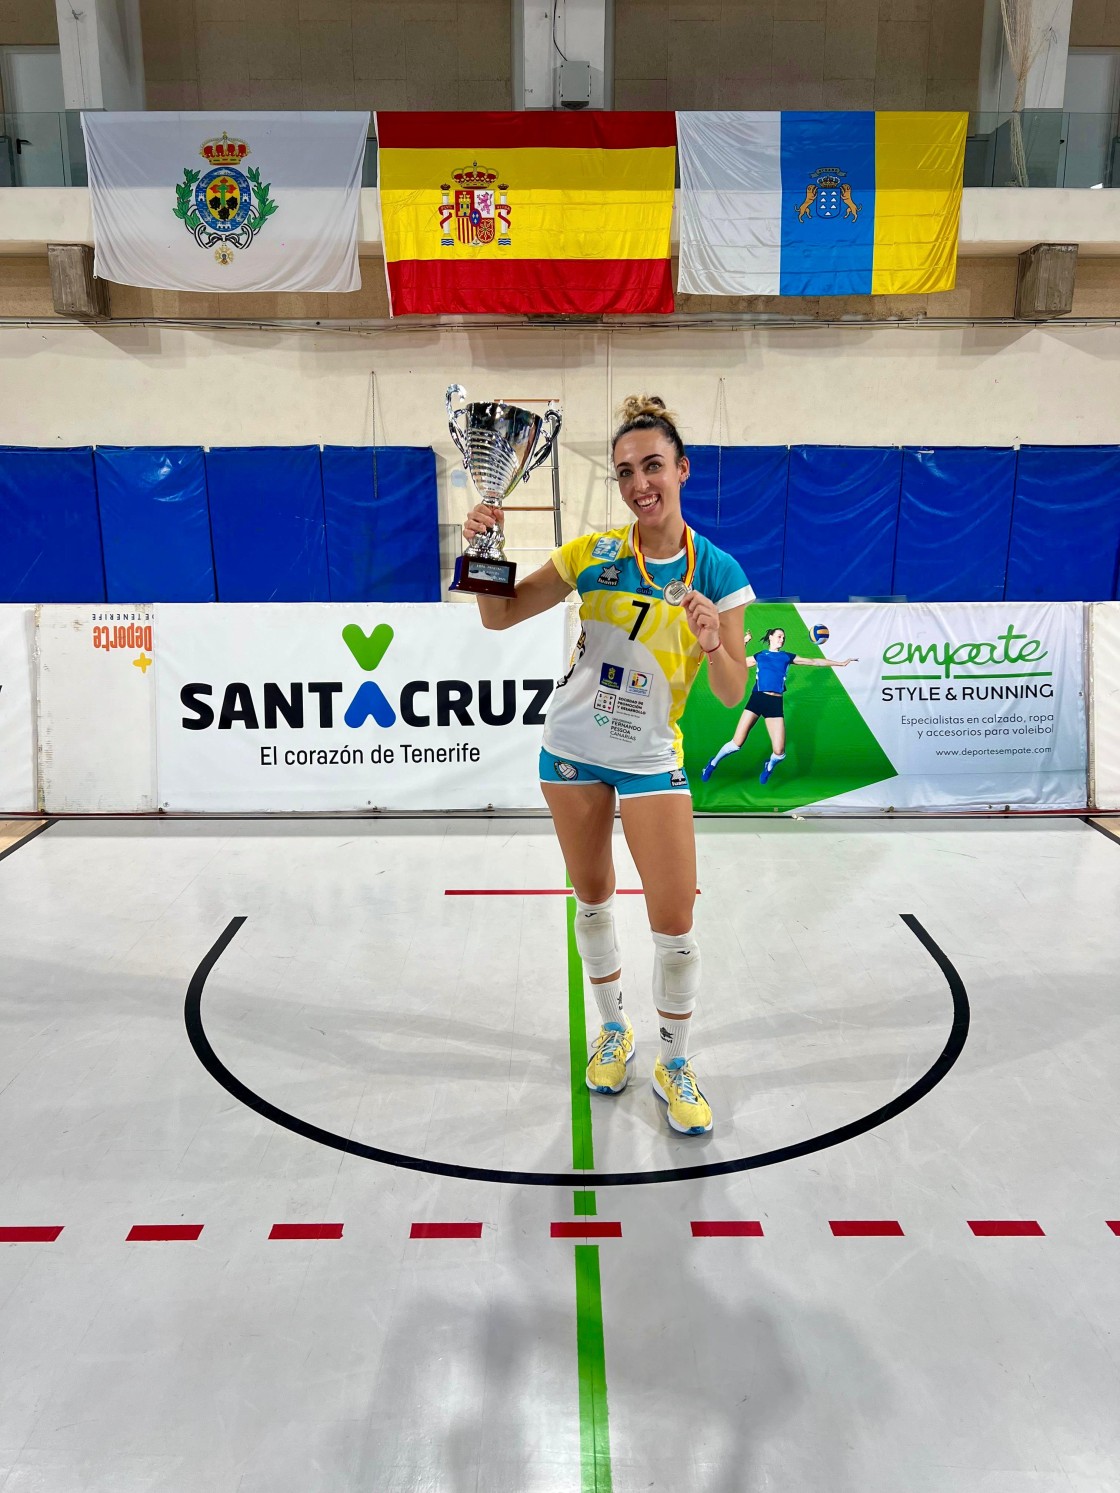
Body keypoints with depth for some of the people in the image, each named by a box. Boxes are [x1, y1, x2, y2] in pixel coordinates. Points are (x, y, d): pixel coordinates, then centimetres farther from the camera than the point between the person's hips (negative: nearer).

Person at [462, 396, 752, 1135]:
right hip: (572, 748, 2)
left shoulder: (717, 572, -9)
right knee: (593, 898, 15)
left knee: (674, 921, -2)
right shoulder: (593, 553, -5)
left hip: (652, 760, -2)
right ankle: (612, 1029, 38)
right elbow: (501, 615, -3)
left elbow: (733, 693, -8)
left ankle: (675, 1065, 20)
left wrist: (713, 643, -28)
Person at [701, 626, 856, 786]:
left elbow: (814, 662, 18)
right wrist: (743, 643, 13)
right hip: (757, 699, -1)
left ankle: (769, 765, 28)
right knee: (737, 743, -8)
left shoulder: (787, 657, 16)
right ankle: (713, 763, 18)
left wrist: (840, 663, 18)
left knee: (779, 752, -8)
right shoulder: (759, 656, 15)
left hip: (776, 703, 1)